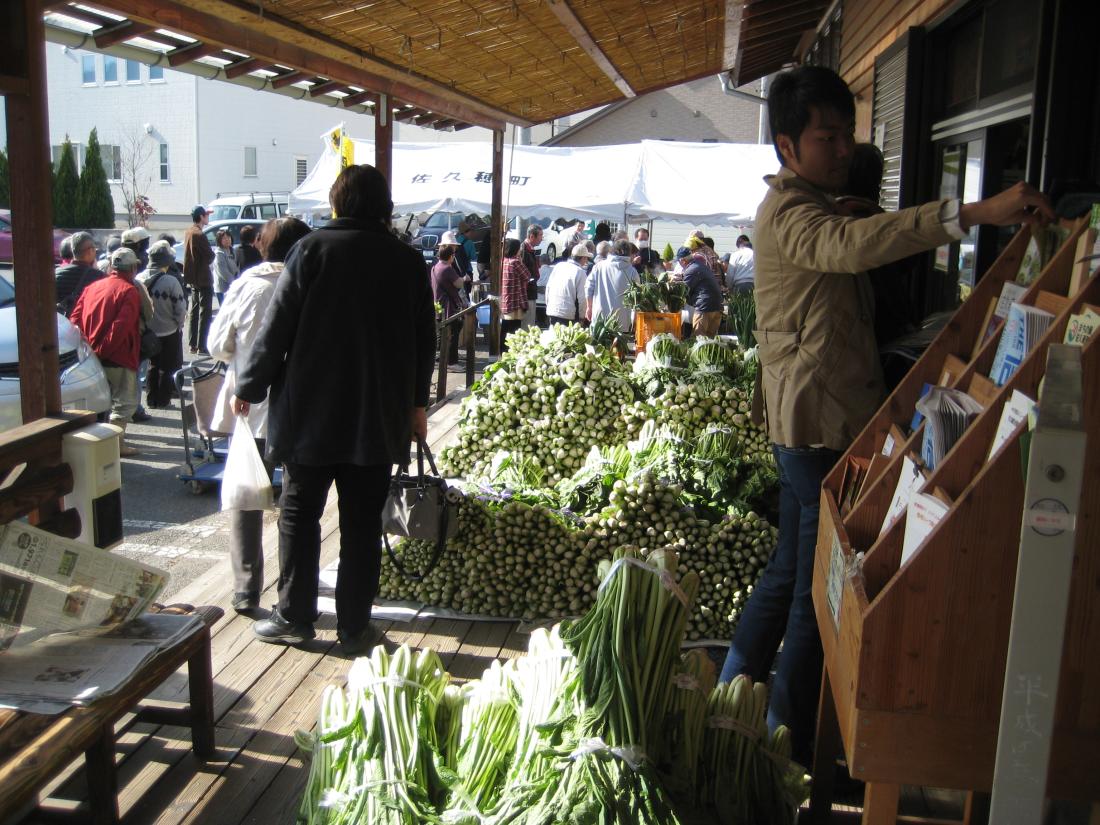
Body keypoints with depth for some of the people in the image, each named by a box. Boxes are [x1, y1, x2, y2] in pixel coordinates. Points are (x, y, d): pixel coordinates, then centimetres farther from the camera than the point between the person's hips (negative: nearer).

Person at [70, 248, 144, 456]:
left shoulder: (92, 287, 10)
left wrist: (87, 347, 5)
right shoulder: (129, 291, -11)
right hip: (119, 357, -7)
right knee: (125, 401, 2)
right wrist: (104, 349, -17)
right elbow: (121, 326, -22)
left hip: (93, 357, 7)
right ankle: (116, 443, -3)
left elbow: (75, 319, 6)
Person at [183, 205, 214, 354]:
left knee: (195, 311, 16)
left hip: (193, 278, 10)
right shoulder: (199, 235, -19)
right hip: (203, 278, -10)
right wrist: (211, 256, 4)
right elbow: (210, 256, -18)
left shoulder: (189, 231, 11)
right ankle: (202, 346, -8)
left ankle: (192, 344, 20)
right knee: (205, 313, -6)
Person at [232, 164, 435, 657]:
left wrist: (249, 387, 6)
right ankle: (354, 626, 13)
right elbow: (425, 341, 9)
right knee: (363, 522, 8)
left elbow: (277, 326, -6)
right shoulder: (409, 261, 3)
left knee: (299, 513, 10)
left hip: (310, 412, -2)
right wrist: (417, 403, 20)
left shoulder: (312, 248, -6)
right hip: (379, 417, 3)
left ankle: (294, 617, 17)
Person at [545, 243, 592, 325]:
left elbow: (548, 286, 12)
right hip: (568, 314, -5)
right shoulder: (580, 272, -8)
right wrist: (581, 317, 2)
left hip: (552, 310, 5)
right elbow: (582, 297, -9)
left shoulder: (558, 266, 8)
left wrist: (548, 304, 22)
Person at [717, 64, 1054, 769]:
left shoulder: (814, 207, 20)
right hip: (820, 423, -11)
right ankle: (790, 740, 7)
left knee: (793, 569, 18)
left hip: (821, 420, 11)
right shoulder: (788, 211, -15)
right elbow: (849, 245, -37)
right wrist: (973, 213, -44)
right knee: (820, 583, -4)